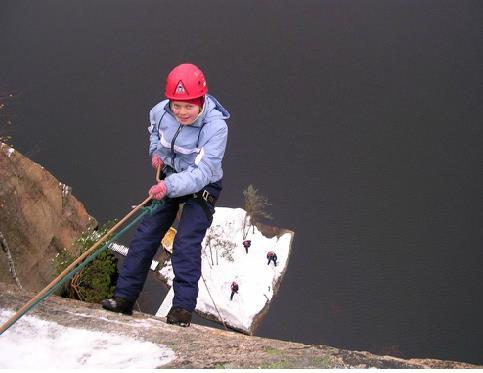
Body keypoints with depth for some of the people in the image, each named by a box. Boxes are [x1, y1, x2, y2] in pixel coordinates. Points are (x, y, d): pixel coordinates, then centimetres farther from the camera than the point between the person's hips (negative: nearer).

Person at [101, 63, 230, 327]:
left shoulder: (215, 127, -31)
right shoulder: (161, 111, -14)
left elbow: (202, 173, -36)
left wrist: (170, 186, -49)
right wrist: (155, 150, -5)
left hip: (202, 188, -5)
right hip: (169, 180, 5)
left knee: (186, 243, -17)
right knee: (145, 235, 1)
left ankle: (183, 307, -10)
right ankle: (125, 297, 7)